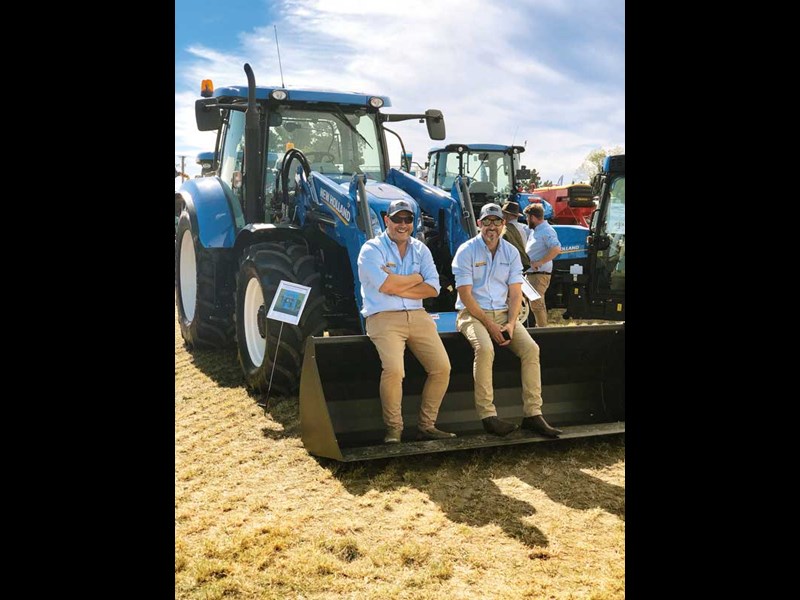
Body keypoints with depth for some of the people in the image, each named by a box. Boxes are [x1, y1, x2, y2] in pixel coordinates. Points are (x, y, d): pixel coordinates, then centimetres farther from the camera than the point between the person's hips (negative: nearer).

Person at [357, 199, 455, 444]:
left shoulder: (420, 249, 16)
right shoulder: (372, 249, 0)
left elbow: (433, 288, 3)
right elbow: (385, 285, -17)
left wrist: (398, 287, -9)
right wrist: (417, 278, -2)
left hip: (418, 316, 5)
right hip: (383, 318, -5)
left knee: (442, 367, -9)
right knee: (393, 369, -27)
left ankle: (426, 425, 7)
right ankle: (393, 429, -7)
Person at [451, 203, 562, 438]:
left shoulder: (511, 252, 9)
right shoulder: (466, 251, -4)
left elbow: (515, 293, 5)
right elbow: (465, 295, -10)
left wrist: (510, 323, -11)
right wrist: (489, 325, -17)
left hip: (503, 313, 4)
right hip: (473, 313, -4)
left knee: (531, 348, -18)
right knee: (485, 349, -34)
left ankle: (533, 414, -13)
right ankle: (487, 415, -27)